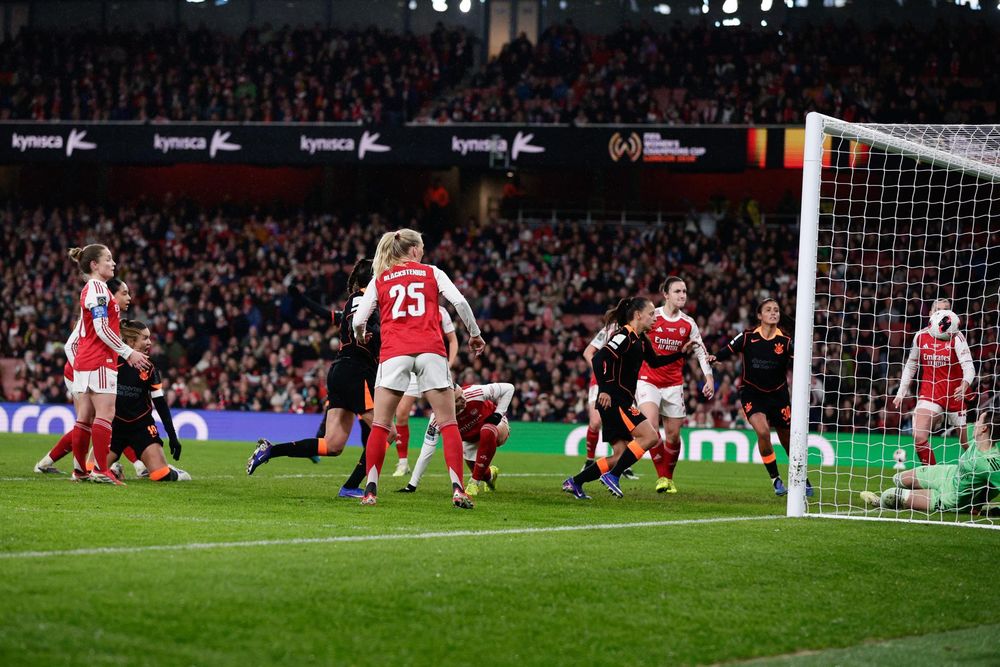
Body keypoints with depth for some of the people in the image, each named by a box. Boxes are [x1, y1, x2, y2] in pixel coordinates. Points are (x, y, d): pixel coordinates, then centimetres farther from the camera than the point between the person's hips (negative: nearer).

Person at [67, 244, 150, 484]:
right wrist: (129, 353, -16)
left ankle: (80, 470, 9)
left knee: (85, 417, 8)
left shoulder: (89, 289, 19)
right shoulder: (98, 289, -11)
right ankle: (101, 470, -15)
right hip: (100, 361, -10)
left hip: (84, 361, 10)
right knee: (105, 414, -12)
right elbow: (102, 329, -19)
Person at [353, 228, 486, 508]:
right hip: (430, 351, -1)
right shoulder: (432, 273, 13)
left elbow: (358, 320, 9)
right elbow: (460, 302, 2)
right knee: (448, 422, 1)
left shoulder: (379, 280, 15)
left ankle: (370, 490, -4)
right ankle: (458, 490, -9)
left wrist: (360, 336, 31)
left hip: (393, 353, 1)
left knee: (380, 424, 5)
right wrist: (475, 333, 15)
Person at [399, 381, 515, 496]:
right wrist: (412, 485, -30)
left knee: (487, 433, -36)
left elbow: (508, 388, -21)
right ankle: (489, 475, 33)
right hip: (470, 438, 3)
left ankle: (476, 481, -21)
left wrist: (498, 414, -26)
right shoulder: (438, 418, -32)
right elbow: (426, 452, -29)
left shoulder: (474, 393, -36)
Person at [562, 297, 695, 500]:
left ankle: (574, 482, 10)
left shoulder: (640, 339, 15)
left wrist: (681, 352, 23)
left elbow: (654, 361, 31)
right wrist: (604, 390, -28)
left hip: (622, 403, 10)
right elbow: (599, 359, -24)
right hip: (613, 401, -10)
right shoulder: (624, 336, -14)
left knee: (620, 456, 7)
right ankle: (612, 476, -13)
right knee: (650, 437, -16)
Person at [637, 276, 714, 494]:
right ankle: (661, 476, -9)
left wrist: (709, 378, -3)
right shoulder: (652, 317, -6)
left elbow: (701, 351, 7)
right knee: (651, 429, -19)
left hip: (674, 384, 3)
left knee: (673, 434, 3)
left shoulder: (688, 324, 4)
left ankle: (669, 478, 22)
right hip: (648, 380, -3)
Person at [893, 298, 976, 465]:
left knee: (966, 442, 4)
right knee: (919, 438, -18)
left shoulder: (956, 337, -8)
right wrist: (901, 392, 10)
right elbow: (911, 366, 15)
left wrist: (964, 386, -38)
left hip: (954, 393, -2)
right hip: (928, 392, 2)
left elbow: (969, 366, -19)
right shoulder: (920, 336, 2)